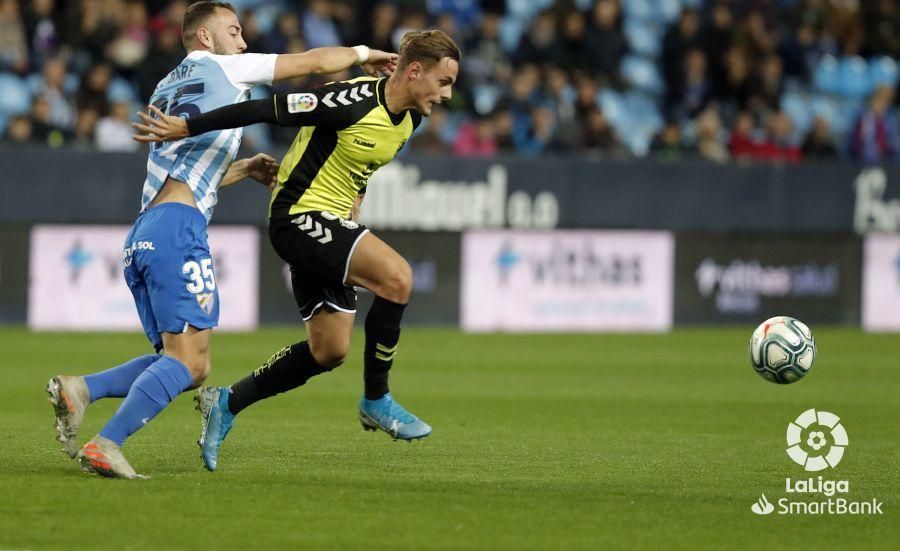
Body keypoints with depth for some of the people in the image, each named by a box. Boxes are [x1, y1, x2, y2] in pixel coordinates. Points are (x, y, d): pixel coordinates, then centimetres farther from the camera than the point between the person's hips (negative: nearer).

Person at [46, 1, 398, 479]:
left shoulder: (165, 89, 28)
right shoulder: (221, 68, 7)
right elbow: (315, 61, 12)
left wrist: (245, 169, 33)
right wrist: (363, 54, 29)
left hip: (141, 237, 8)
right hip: (178, 226, -8)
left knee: (186, 364, 10)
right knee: (188, 363, -12)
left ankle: (79, 390, -6)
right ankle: (107, 444, -25)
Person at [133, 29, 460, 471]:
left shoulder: (409, 118, 4)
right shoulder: (353, 102, -23)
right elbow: (266, 110, -22)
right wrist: (184, 128, -21)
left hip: (329, 223, 10)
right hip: (298, 215, -10)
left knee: (329, 352, 8)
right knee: (397, 278, -25)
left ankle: (226, 404, 21)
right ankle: (376, 401, -10)